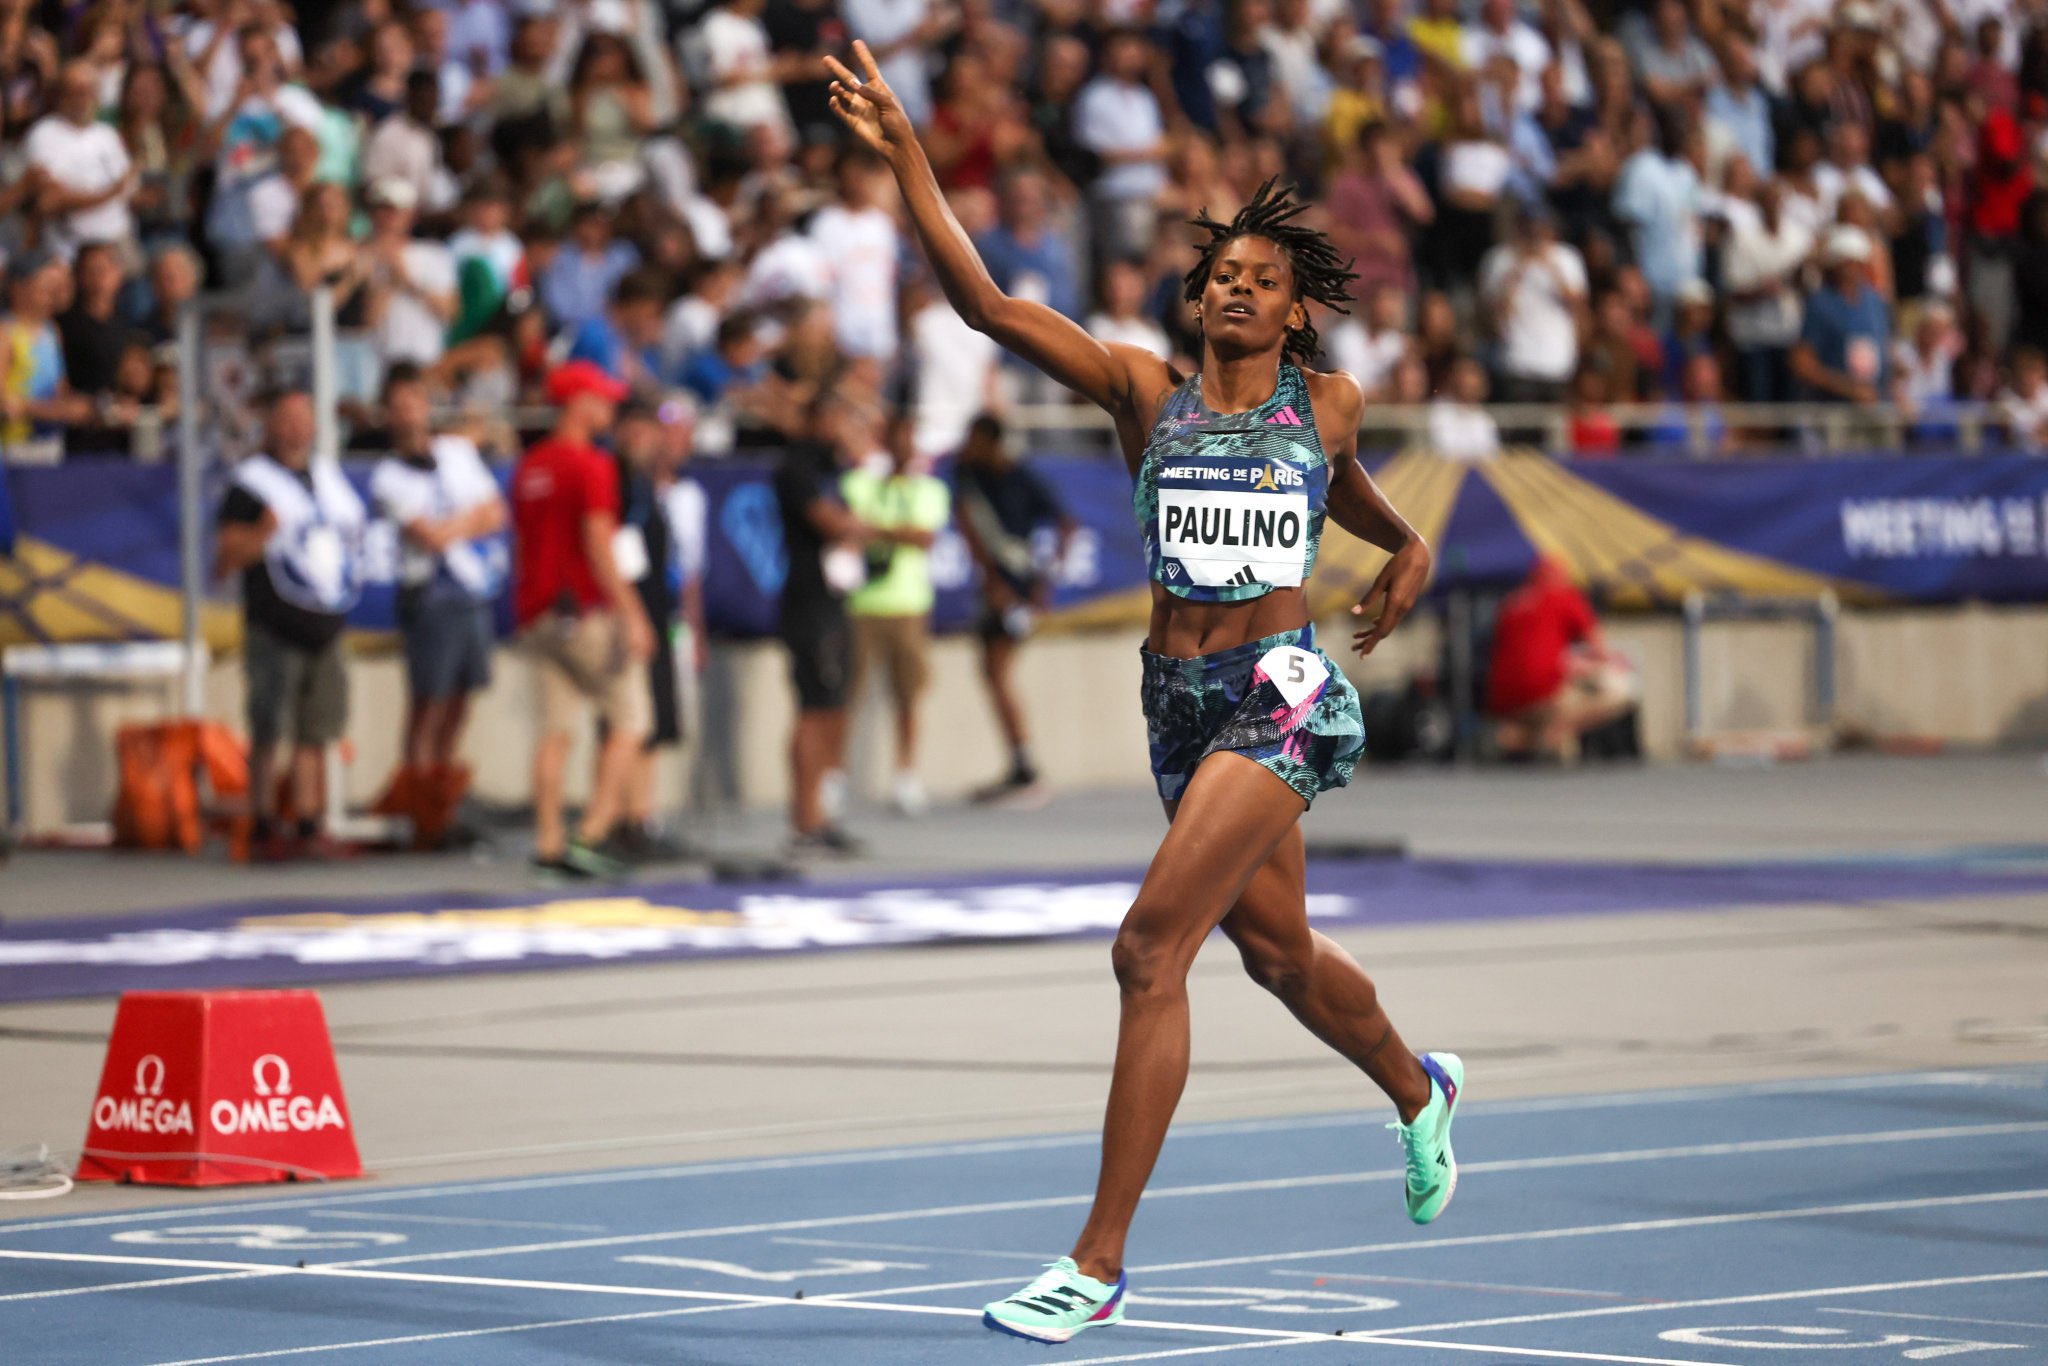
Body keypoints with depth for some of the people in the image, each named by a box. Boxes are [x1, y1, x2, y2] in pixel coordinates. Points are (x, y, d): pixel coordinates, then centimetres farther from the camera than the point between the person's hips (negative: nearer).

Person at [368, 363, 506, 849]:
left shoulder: (459, 451, 13)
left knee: (460, 702, 7)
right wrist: (473, 516, 3)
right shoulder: (389, 477, -5)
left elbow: (497, 516, 9)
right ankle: (420, 814, -4)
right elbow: (432, 536, -12)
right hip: (431, 597, -6)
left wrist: (453, 526, -7)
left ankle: (444, 806, 12)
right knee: (429, 704, -7)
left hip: (475, 592, 6)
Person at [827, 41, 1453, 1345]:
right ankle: (1419, 1090, 55)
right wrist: (906, 157, -14)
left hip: (1283, 696, -4)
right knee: (1280, 953, 21)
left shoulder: (1329, 403, 2)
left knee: (1150, 952, -17)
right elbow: (989, 304, -7)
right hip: (1181, 699, 4)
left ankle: (1099, 1262, -16)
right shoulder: (1145, 391, 2)